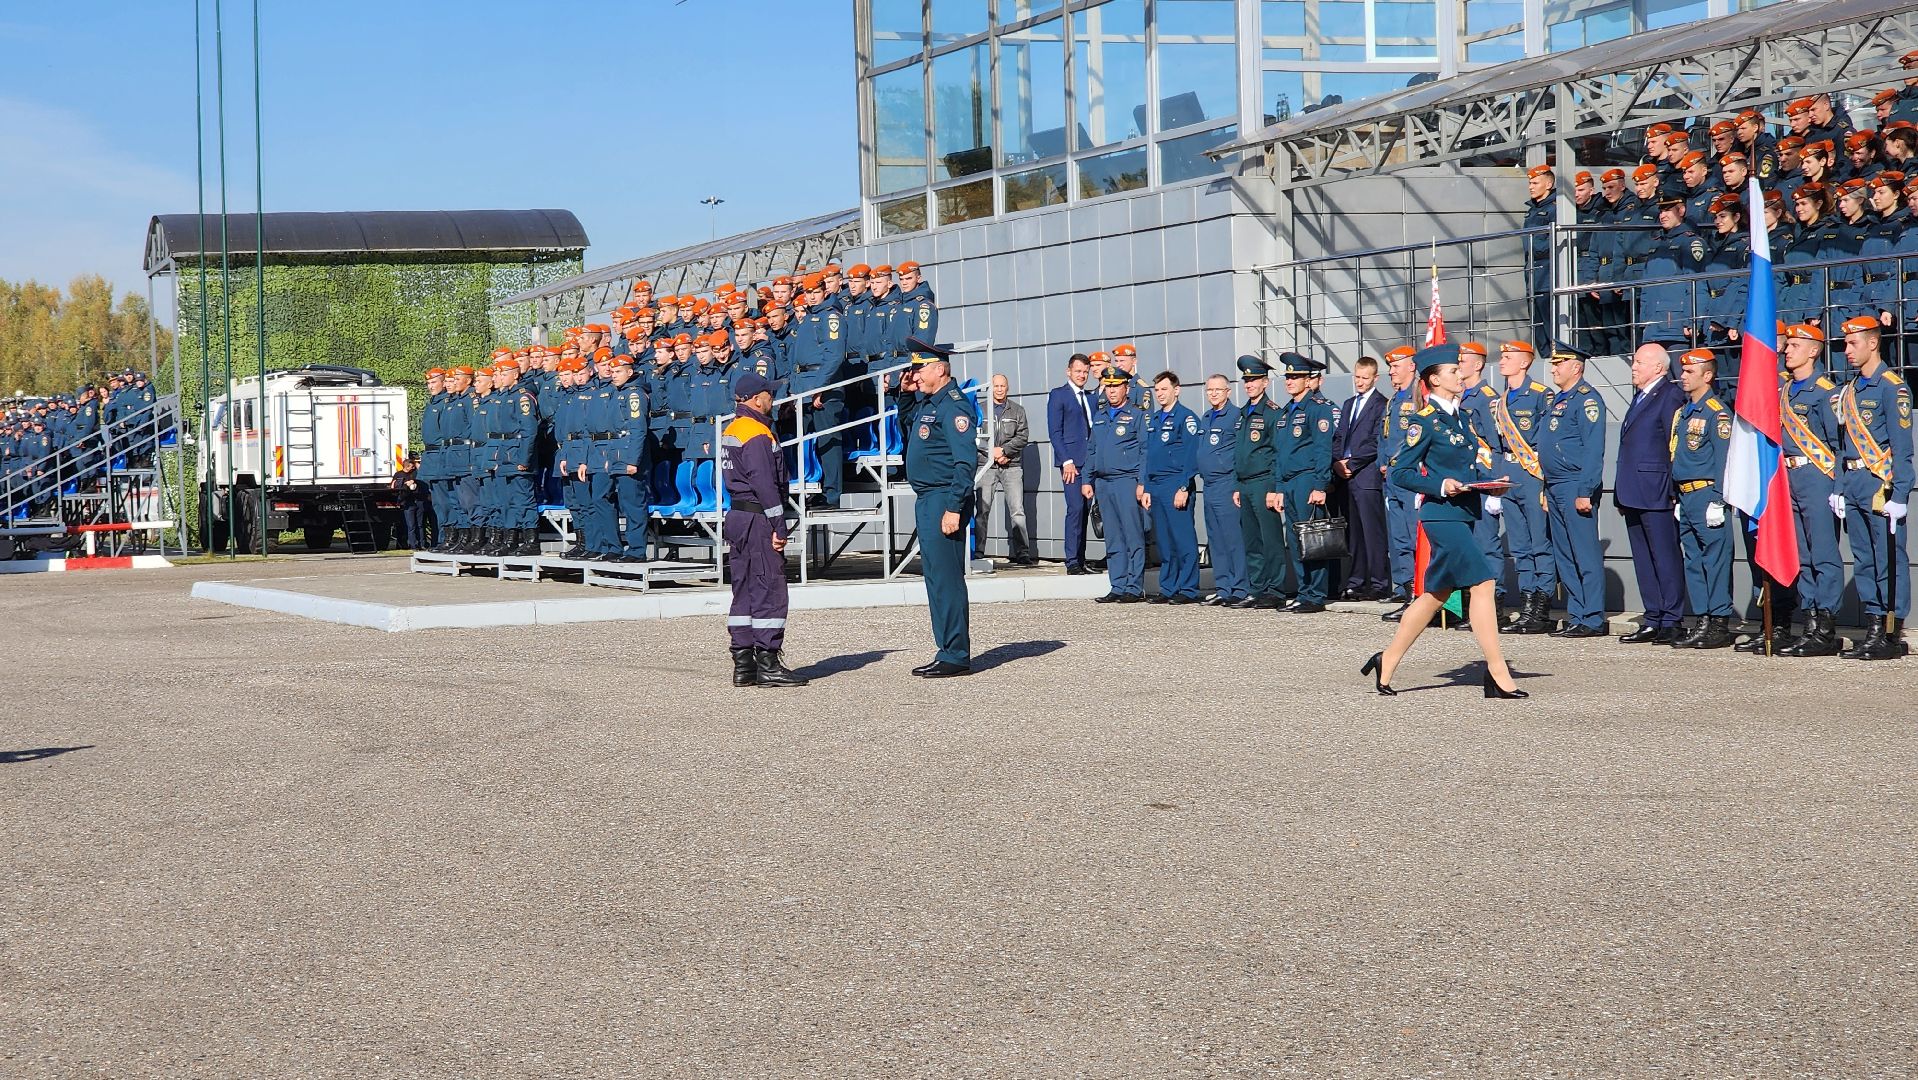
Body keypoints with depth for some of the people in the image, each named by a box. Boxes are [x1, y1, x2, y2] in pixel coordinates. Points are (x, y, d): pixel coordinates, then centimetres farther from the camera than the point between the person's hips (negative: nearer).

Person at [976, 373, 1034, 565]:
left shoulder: (1018, 410, 11)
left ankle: (1022, 553, -6)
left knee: (1017, 510, -6)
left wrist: (1003, 450, -9)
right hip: (987, 466, 0)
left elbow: (1023, 436, 2)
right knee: (982, 510, -2)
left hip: (1012, 466, 0)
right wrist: (992, 453, -8)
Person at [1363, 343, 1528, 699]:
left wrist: (1490, 481, 4)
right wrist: (1440, 486, -20)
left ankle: (1387, 663, 21)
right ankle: (1497, 673, -9)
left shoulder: (1463, 417, 15)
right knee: (1482, 584, -13)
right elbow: (1400, 472, -11)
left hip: (1464, 514, 9)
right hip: (1443, 516, -9)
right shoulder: (1425, 421, -9)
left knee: (1437, 593, 12)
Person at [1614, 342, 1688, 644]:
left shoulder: (1670, 396, -8)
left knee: (1666, 558, -4)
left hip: (1656, 493, -9)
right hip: (1633, 494, 9)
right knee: (1644, 560, 11)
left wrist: (1673, 488, -15)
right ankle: (1653, 621, 16)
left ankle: (1671, 623, 0)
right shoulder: (1639, 397, 20)